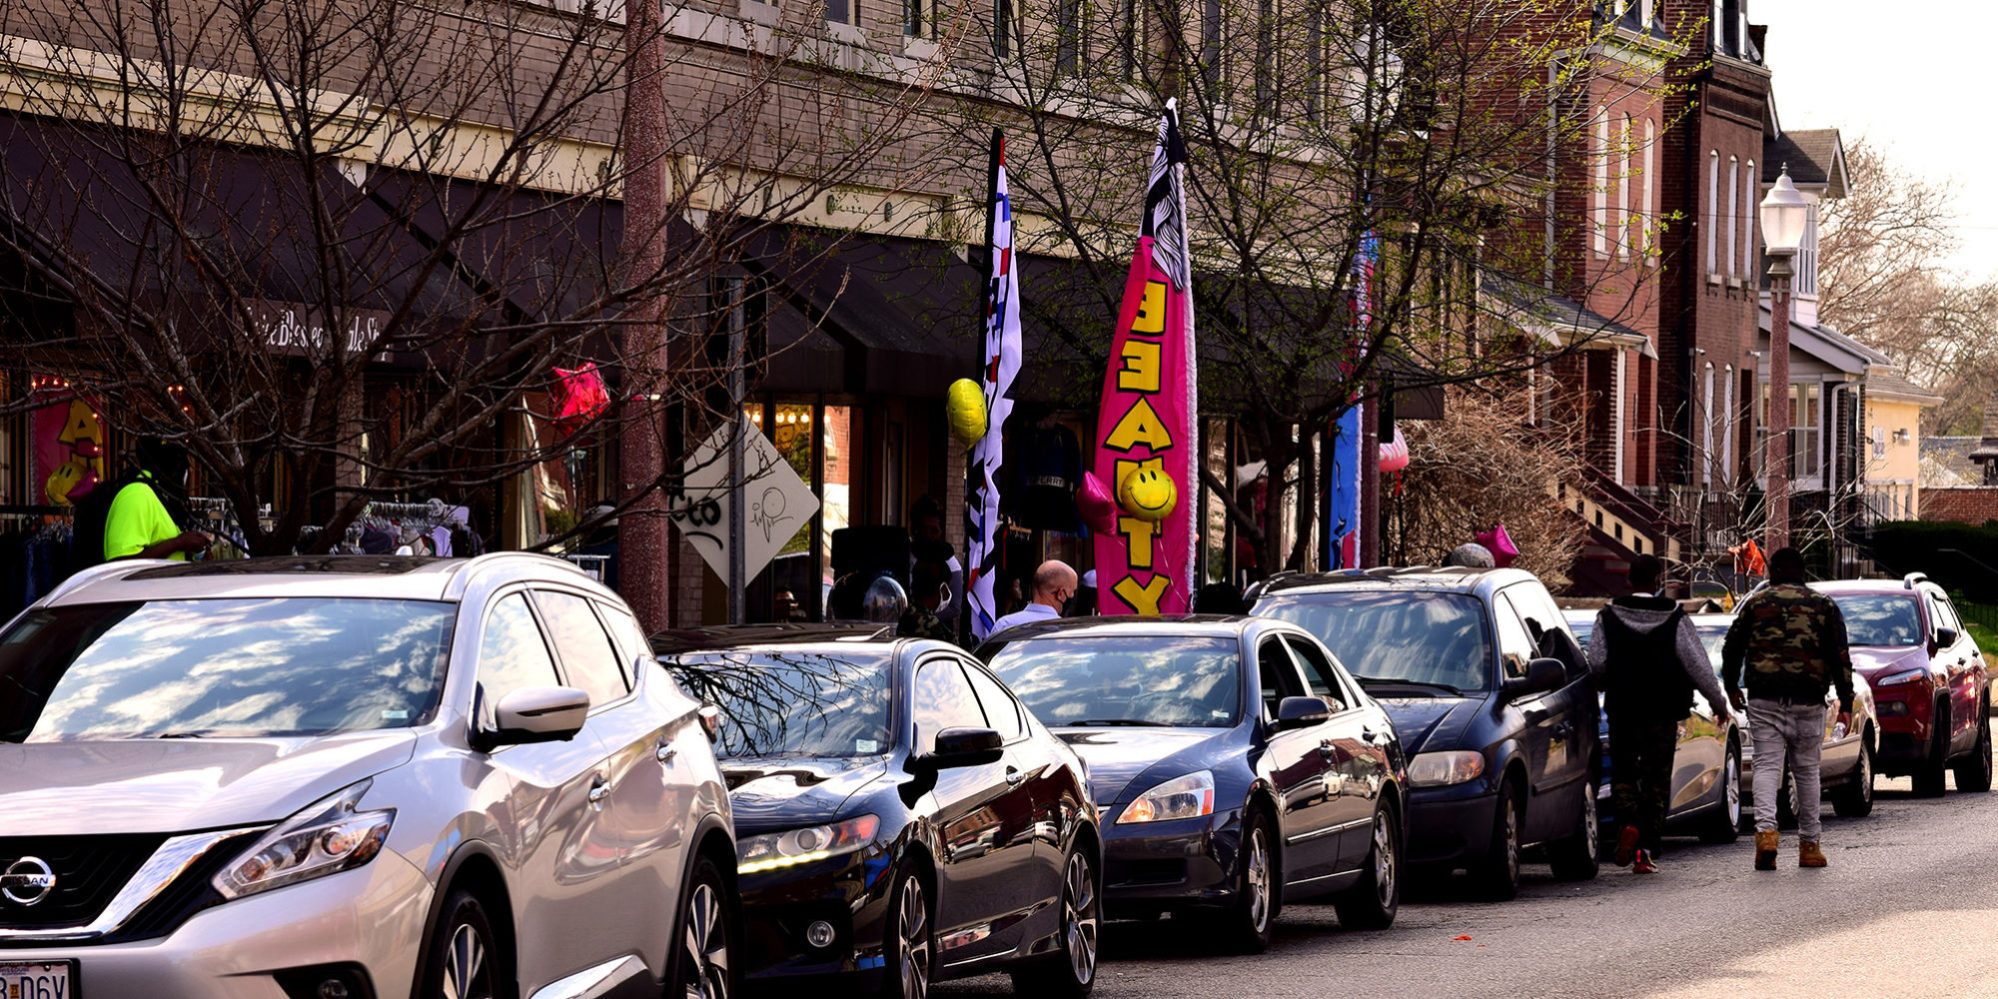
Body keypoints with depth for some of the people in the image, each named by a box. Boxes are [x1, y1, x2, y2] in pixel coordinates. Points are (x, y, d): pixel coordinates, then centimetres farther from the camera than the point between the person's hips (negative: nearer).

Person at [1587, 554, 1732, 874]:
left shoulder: (1608, 617, -3)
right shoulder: (1675, 619, -5)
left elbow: (1597, 664, -8)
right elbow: (1698, 665, -5)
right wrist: (1718, 702, 4)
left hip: (1622, 707, 1)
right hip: (1663, 712, -1)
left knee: (1623, 772, 14)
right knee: (1656, 778, 6)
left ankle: (1629, 824, -14)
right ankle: (1646, 850, 1)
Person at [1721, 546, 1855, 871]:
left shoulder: (1756, 604, 6)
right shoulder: (1823, 606, 7)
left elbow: (1732, 648, 9)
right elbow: (1840, 656, 1)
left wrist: (1731, 687, 24)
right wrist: (1845, 703, 2)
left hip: (1765, 701, -1)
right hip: (1808, 701, 1)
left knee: (1767, 766, -2)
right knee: (1806, 770, 10)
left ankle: (1766, 831, -23)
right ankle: (1809, 845, 15)